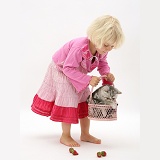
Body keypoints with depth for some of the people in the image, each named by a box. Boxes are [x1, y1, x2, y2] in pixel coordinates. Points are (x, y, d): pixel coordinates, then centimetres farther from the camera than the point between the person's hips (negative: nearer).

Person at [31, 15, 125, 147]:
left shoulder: (102, 50, -19)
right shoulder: (80, 47, -42)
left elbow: (103, 63, 0)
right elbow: (68, 68, -37)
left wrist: (107, 73, -23)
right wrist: (88, 80, -41)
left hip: (78, 74, 7)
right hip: (61, 71, -7)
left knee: (84, 99, 6)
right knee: (68, 99, -12)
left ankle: (85, 134, 20)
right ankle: (65, 136, 5)